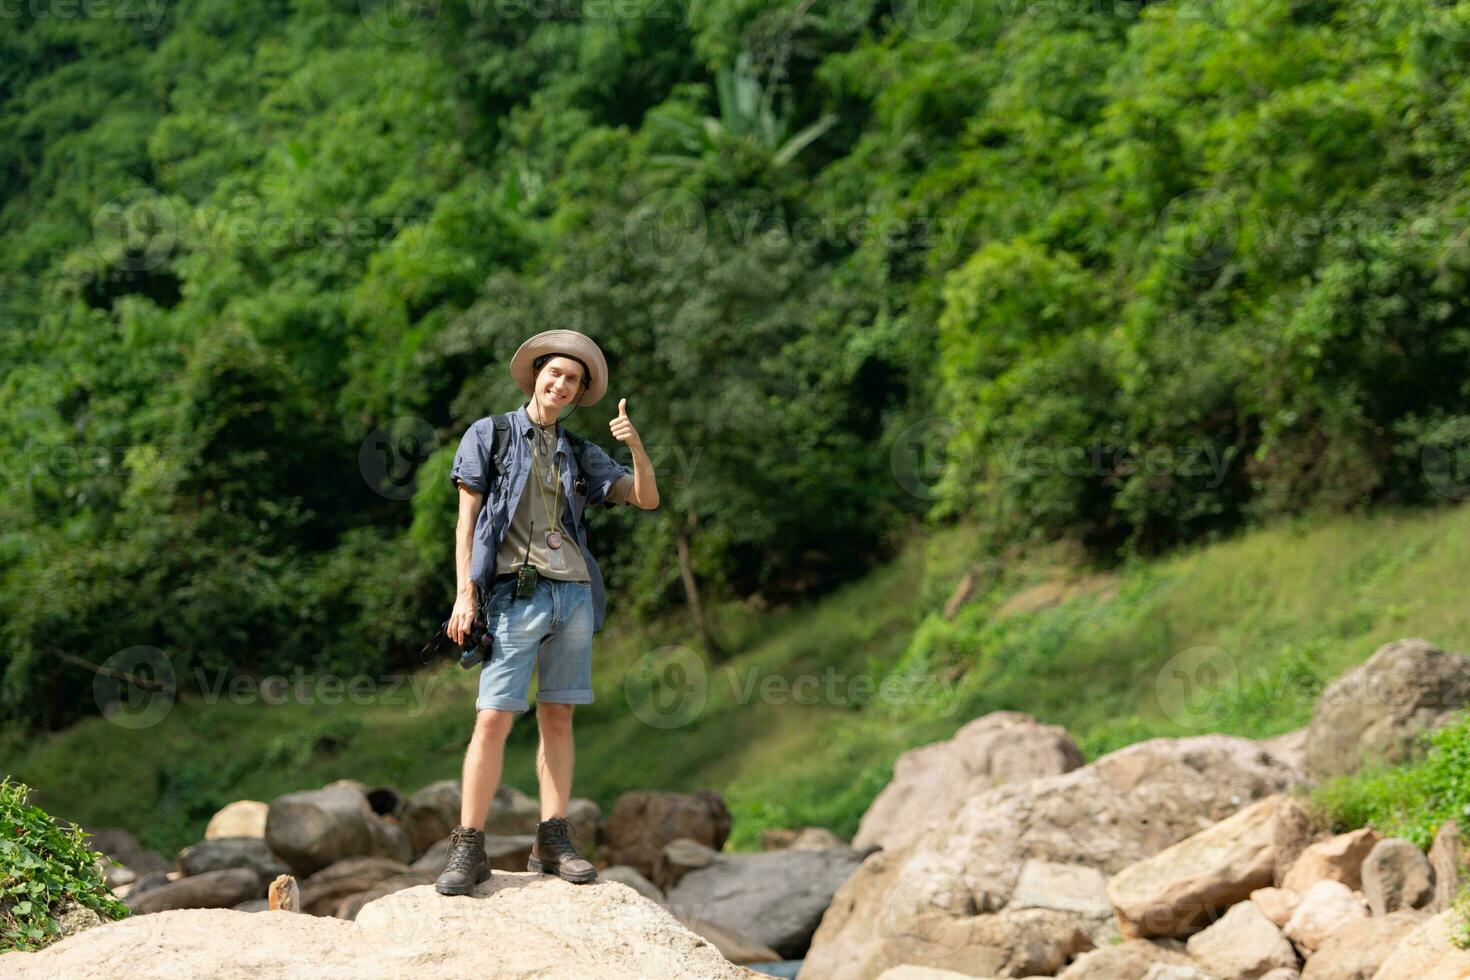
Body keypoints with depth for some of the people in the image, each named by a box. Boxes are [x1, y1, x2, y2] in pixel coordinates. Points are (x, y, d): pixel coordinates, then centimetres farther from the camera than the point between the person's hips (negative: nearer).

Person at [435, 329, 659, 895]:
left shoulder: (581, 454, 16)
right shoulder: (489, 435, 8)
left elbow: (646, 499, 8)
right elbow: (467, 518, 3)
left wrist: (636, 447, -10)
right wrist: (465, 593, -7)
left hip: (574, 593, 4)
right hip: (516, 593, -4)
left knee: (558, 719, 4)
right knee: (493, 719, -10)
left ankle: (552, 843, 8)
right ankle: (468, 850, -7)